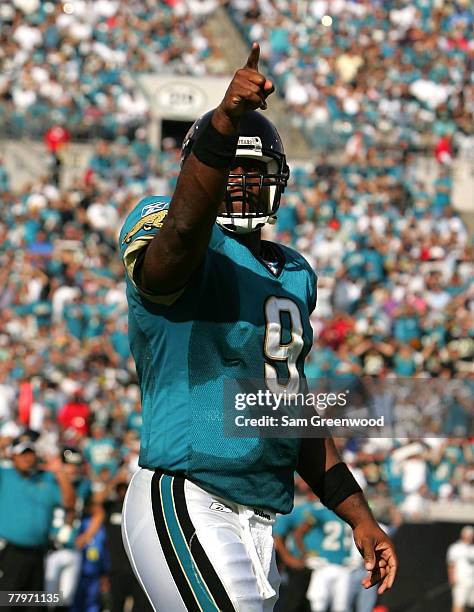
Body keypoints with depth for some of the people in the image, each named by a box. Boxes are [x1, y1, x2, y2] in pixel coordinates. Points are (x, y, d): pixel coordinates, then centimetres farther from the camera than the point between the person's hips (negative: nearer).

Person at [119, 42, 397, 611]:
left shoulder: (294, 274, 20)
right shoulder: (173, 245, -5)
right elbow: (183, 230, -32)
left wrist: (358, 515, 21)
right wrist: (222, 126, -48)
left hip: (257, 522, 8)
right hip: (187, 505, -8)